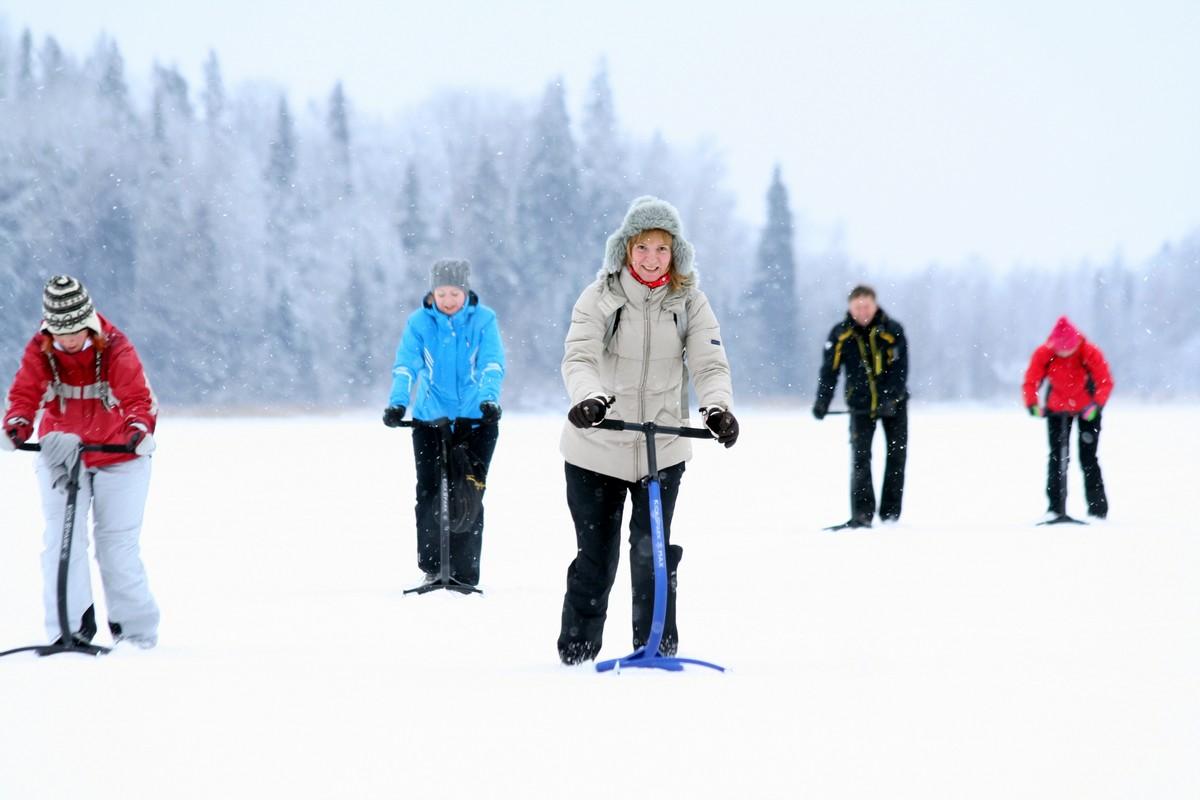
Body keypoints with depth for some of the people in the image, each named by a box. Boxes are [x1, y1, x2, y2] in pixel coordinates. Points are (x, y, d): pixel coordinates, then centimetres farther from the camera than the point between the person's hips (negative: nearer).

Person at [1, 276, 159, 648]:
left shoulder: (116, 348, -19)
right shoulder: (39, 351, -12)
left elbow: (138, 396, -25)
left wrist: (140, 429, -45)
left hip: (118, 455, -2)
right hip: (60, 452, 2)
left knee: (118, 542, -3)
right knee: (61, 539, -8)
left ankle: (134, 626, 9)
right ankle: (71, 626, -3)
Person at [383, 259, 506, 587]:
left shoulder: (483, 319, -5)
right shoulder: (419, 322, -4)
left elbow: (493, 363, -15)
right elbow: (405, 365, -12)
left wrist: (489, 399, -34)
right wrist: (397, 403, -29)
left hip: (476, 419, -1)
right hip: (430, 419, 1)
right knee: (429, 492, -2)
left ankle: (465, 575, 2)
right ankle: (431, 567, 14)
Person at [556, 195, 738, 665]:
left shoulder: (689, 303, 0)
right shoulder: (599, 298, -5)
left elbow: (710, 363, -9)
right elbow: (579, 357, -17)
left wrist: (717, 406, -30)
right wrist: (588, 397, -39)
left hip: (663, 447, 1)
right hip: (597, 449, -1)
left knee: (652, 552, -3)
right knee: (596, 555, 5)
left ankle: (658, 646, 11)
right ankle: (577, 647, 19)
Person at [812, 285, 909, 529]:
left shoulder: (893, 330, -11)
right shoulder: (841, 334, -8)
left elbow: (900, 368, -14)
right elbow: (830, 369, -6)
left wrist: (890, 398, -26)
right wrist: (822, 402, -16)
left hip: (894, 402, 0)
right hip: (861, 404, 0)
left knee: (897, 453, 3)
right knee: (860, 456, -10)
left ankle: (890, 513, 12)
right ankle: (862, 514, -13)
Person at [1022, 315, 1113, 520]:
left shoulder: (1090, 353, -26)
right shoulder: (1043, 353, -21)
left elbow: (1106, 382, -23)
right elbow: (1030, 382, -16)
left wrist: (1096, 405, -37)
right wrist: (1032, 404, -33)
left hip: (1086, 409, -2)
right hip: (1057, 408, 2)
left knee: (1088, 458, -5)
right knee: (1056, 457, 2)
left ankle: (1097, 509, 0)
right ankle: (1055, 508, 7)